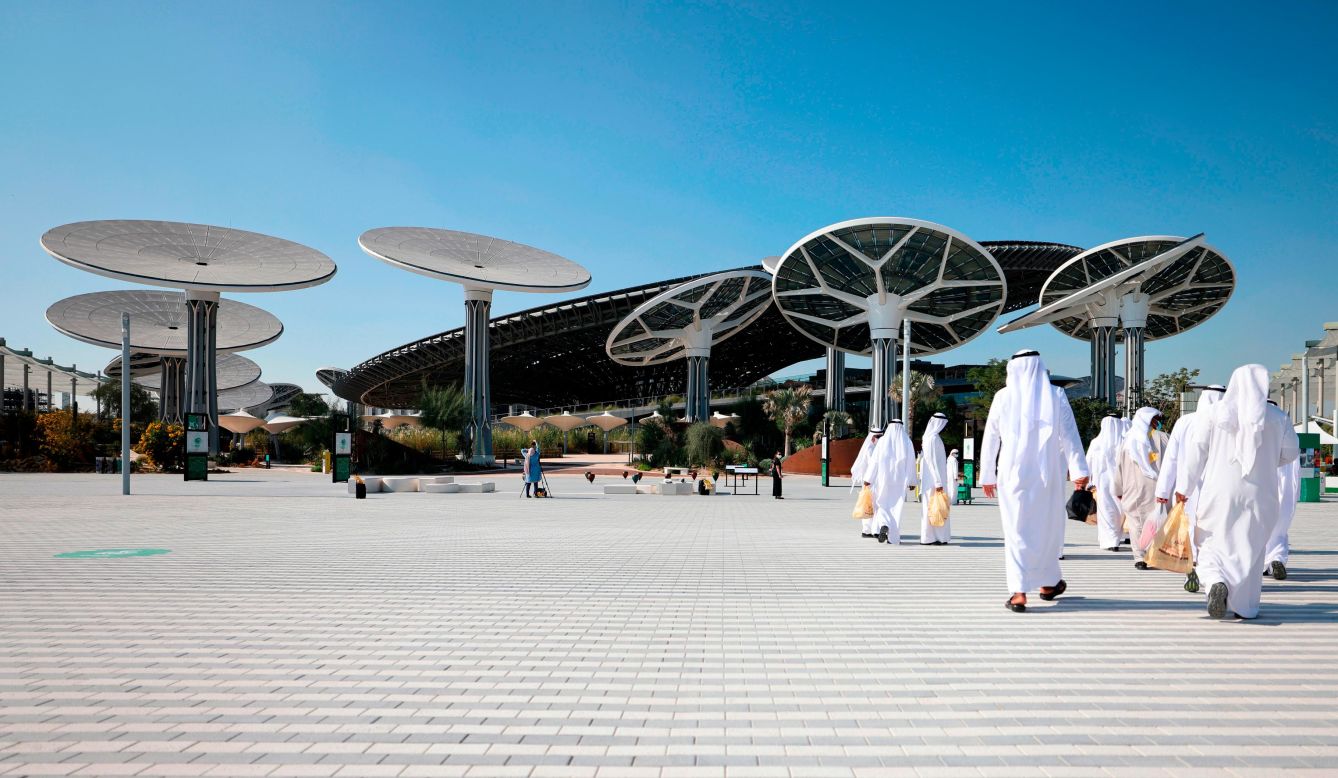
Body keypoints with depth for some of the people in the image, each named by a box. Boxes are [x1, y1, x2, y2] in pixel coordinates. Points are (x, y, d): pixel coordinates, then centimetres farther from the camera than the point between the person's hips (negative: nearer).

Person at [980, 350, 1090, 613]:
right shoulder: (1055, 396, 0)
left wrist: (987, 475, 11)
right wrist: (1079, 470, -4)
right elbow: (1070, 436, -4)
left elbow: (990, 439, 3)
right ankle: (1048, 582, 32)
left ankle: (1019, 592, -7)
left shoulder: (1003, 397, 0)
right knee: (1048, 526, 17)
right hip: (1048, 474, 1)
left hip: (1013, 474, -1)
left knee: (1016, 531, 2)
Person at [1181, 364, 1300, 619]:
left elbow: (1196, 450, -6)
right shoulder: (1277, 417, -2)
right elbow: (1291, 452, 8)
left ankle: (1217, 582, -20)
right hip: (1259, 495, 1)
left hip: (1219, 492, -1)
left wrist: (1185, 487, 2)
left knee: (1212, 545, 9)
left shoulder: (1215, 412, -5)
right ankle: (1245, 606, 19)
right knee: (1250, 548, 14)